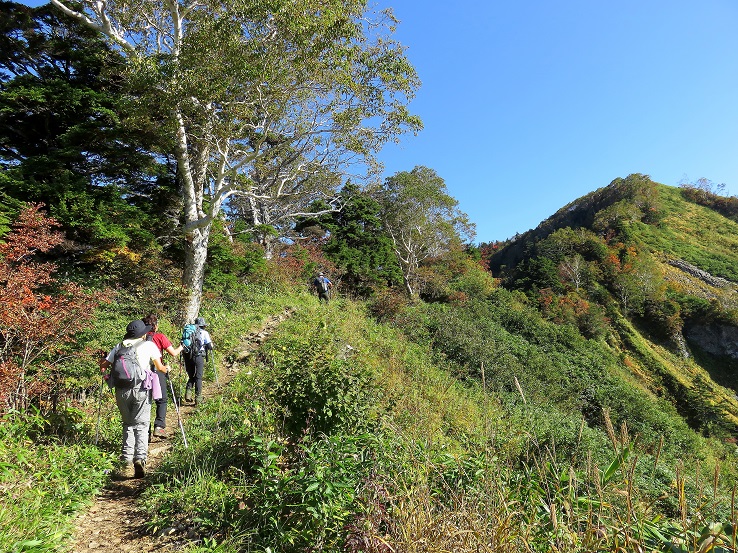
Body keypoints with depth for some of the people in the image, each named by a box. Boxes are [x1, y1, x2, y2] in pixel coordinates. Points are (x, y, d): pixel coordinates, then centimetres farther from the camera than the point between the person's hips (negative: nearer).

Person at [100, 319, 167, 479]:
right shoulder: (149, 345, 6)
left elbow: (103, 365, 9)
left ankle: (127, 462, 12)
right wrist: (167, 369, 25)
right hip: (141, 388, -3)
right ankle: (140, 458, -12)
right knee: (141, 425, 2)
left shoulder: (119, 346, 13)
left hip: (122, 389, 3)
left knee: (128, 425, 16)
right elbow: (160, 368, 4)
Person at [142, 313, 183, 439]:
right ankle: (159, 426, -7)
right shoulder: (160, 336, -5)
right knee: (162, 400, 7)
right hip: (157, 371, -4)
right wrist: (182, 346, 13)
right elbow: (174, 353, -4)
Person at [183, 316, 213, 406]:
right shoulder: (204, 333, 4)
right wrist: (211, 347, 19)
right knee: (198, 377, 4)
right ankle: (198, 398, 3)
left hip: (187, 356, 4)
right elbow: (209, 346, -2)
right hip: (198, 356, -4)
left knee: (191, 377, 18)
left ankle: (188, 393, 0)